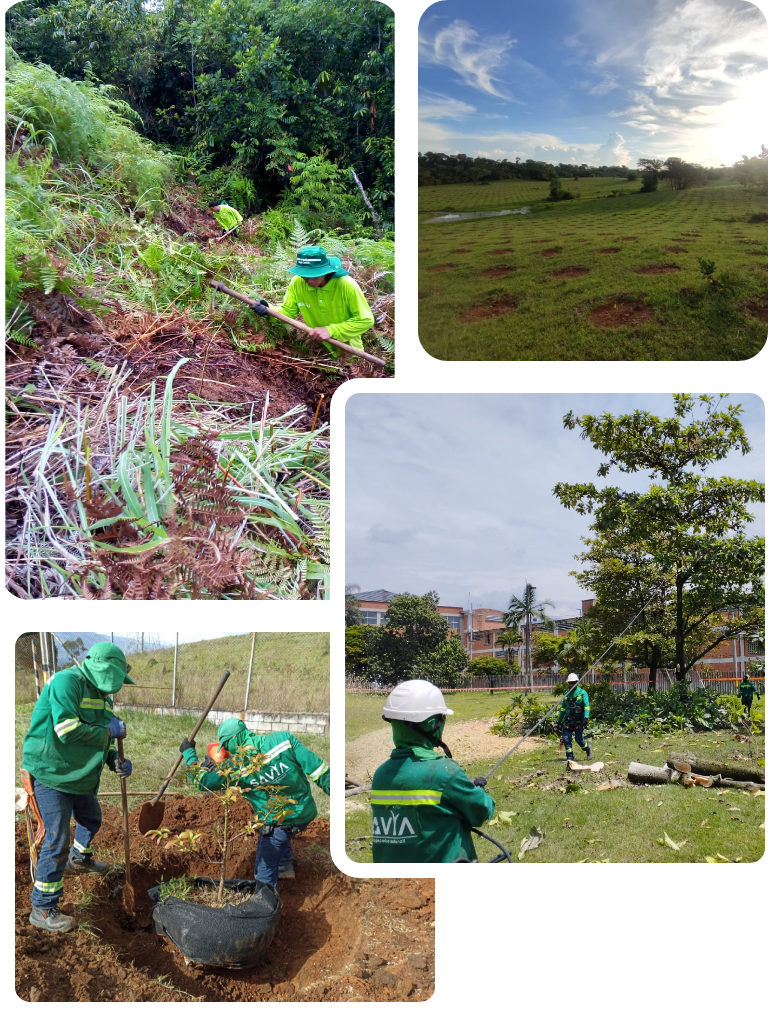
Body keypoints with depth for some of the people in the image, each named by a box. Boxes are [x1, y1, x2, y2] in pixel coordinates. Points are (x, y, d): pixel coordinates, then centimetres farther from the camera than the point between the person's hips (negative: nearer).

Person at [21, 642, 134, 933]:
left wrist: (115, 760, -4)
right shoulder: (67, 681, -23)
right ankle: (42, 908, 4)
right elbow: (68, 730, -33)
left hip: (80, 775, 9)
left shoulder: (101, 696, 7)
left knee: (91, 819, 27)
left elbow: (99, 742, 16)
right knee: (57, 840, -7)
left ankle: (79, 859, 57)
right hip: (51, 773, -9)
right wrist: (108, 731, -22)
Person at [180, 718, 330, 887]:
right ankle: (285, 865, 36)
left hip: (282, 824, -5)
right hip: (307, 812, 5)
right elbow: (314, 765, -11)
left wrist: (189, 753, 12)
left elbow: (203, 780, 0)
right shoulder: (283, 739, -10)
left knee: (264, 876, 9)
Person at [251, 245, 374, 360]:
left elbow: (365, 320, -26)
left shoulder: (346, 285, -30)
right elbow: (288, 311, -8)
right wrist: (269, 310, -30)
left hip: (348, 348, -2)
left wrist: (331, 330, -32)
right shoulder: (297, 283, -20)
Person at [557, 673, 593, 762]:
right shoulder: (567, 694, 14)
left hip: (578, 720, -5)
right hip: (568, 720, 5)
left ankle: (588, 750, 23)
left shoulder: (582, 693, -2)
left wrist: (586, 718, -25)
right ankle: (570, 757, 3)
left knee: (579, 739, -5)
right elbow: (563, 708, 20)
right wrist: (559, 721, 20)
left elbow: (586, 706, -11)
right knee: (566, 738, -5)